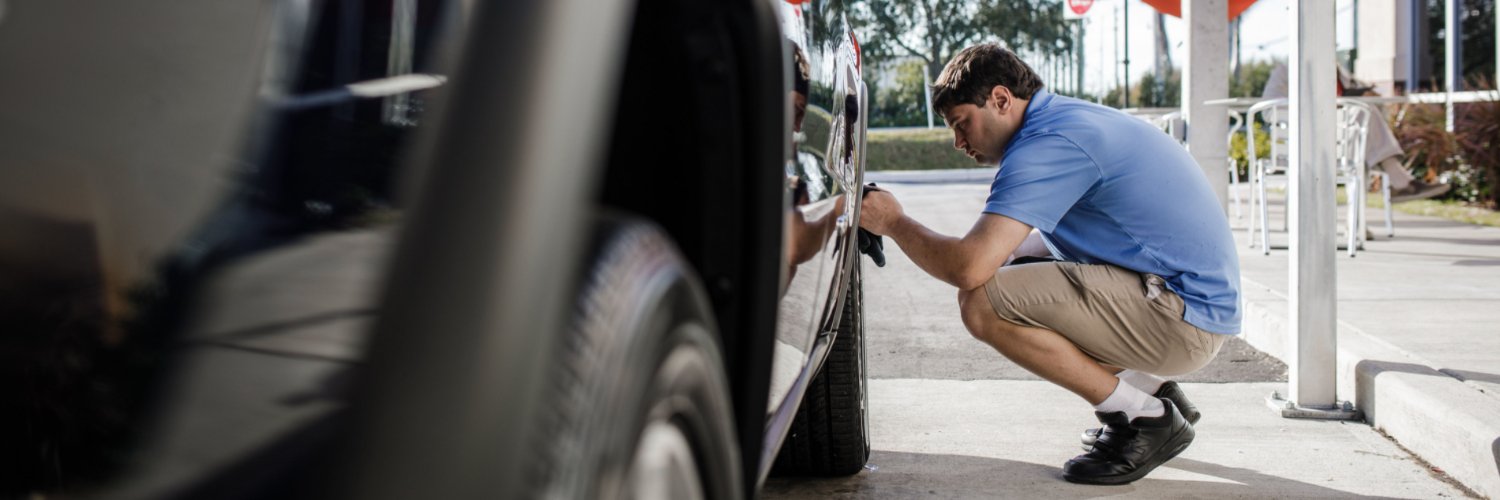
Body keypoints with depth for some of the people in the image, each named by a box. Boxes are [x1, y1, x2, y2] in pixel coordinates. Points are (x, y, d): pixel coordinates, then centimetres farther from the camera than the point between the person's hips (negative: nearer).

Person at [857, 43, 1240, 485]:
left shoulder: (1047, 143, -16)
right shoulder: (1068, 117, 15)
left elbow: (969, 267, -24)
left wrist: (894, 222, -8)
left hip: (1184, 317, -10)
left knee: (983, 303, -19)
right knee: (1014, 275, 21)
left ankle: (1144, 418, -5)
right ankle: (1154, 391, 17)